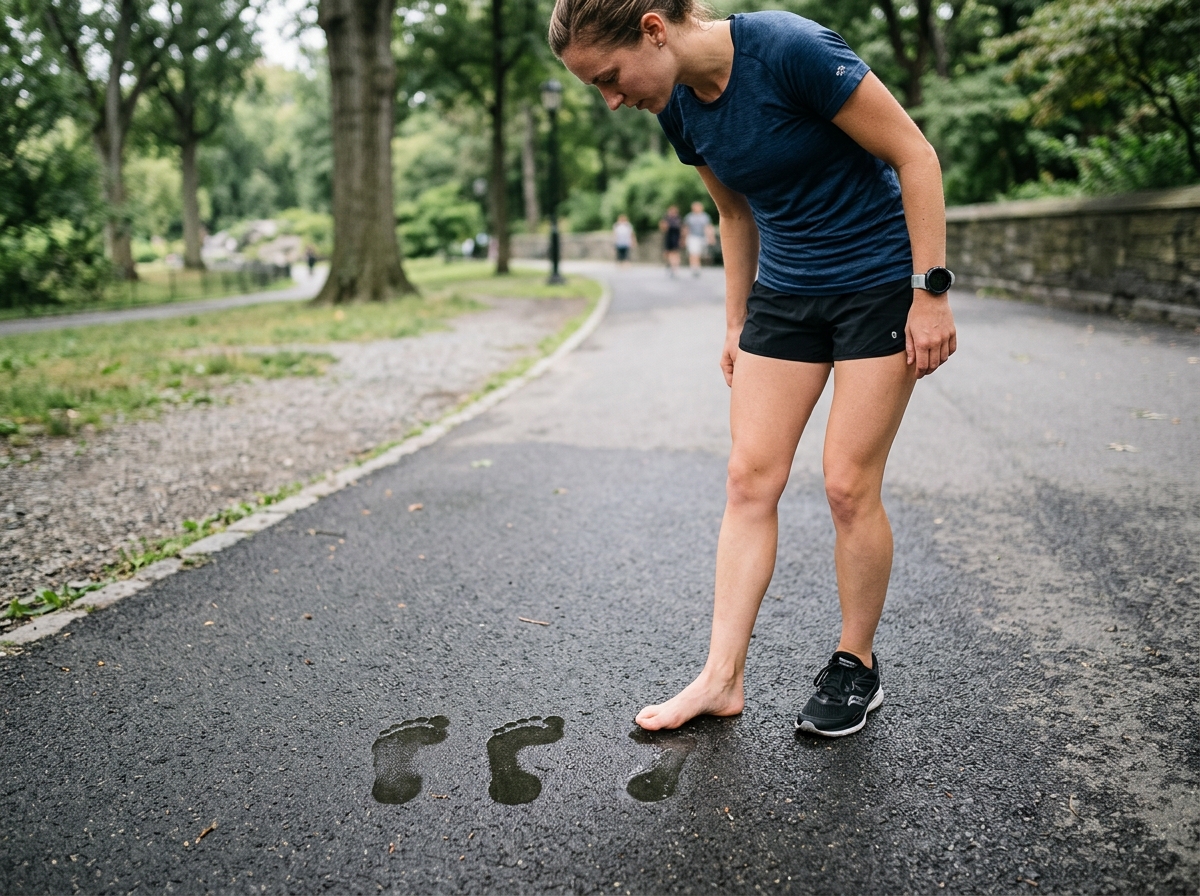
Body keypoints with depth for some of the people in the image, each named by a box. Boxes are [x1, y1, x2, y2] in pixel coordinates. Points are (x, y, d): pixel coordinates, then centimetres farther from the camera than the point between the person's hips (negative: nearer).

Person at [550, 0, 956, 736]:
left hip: (880, 283, -6)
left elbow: (916, 156, -17)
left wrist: (931, 291, -17)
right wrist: (737, 323, 16)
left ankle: (857, 668, 16)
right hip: (784, 294, 6)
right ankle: (724, 677, 9)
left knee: (849, 486, -5)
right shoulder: (679, 109, -1)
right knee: (750, 478, 1)